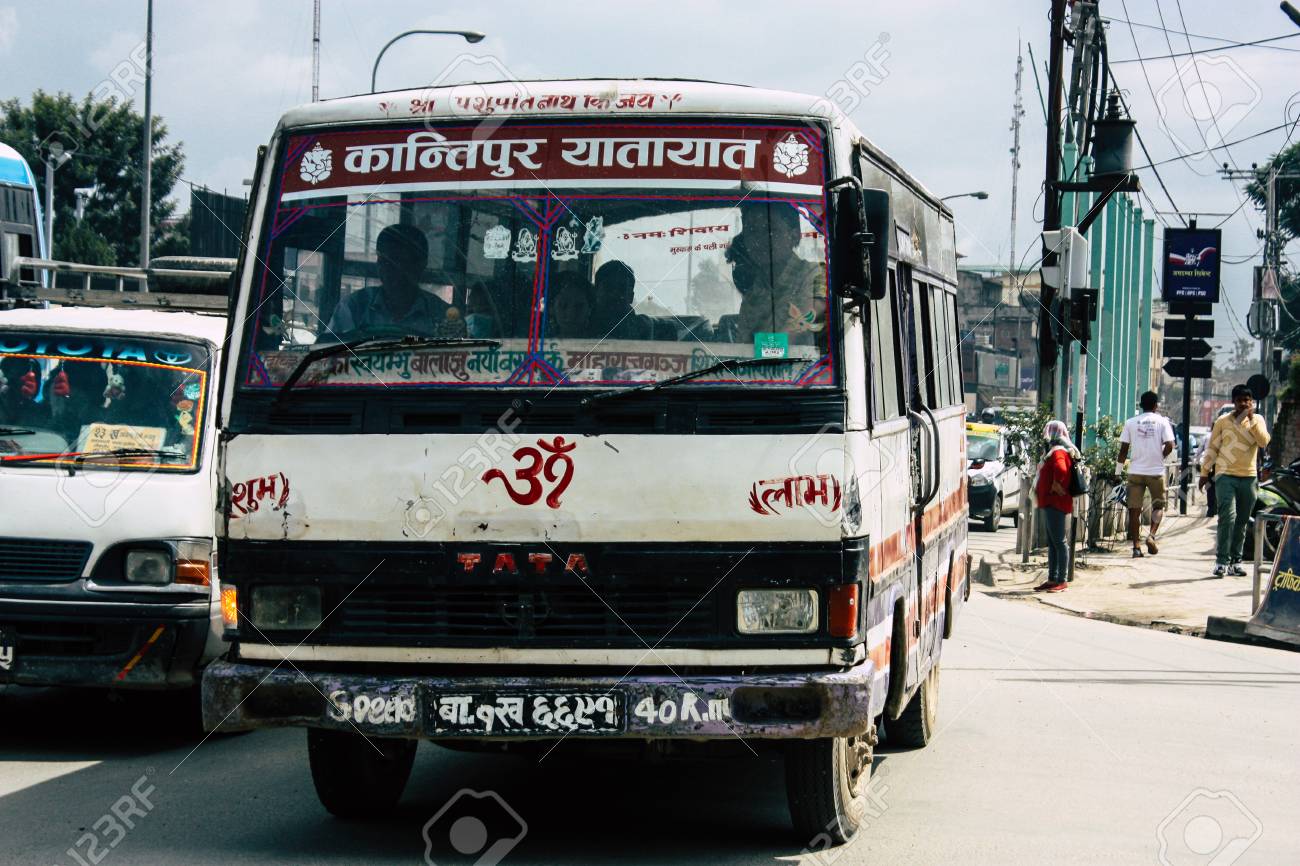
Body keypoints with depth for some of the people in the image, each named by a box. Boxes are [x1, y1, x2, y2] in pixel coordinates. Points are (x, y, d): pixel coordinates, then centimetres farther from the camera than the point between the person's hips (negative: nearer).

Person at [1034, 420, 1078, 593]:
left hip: (1056, 503, -11)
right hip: (1049, 503, 11)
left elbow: (1060, 469, -36)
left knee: (1059, 542, -8)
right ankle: (1052, 579, 19)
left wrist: (1056, 486, -23)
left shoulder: (1058, 452, -16)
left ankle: (1062, 580, -7)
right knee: (1052, 543, 14)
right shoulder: (1055, 451, 16)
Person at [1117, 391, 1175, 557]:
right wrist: (1160, 456, 10)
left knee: (1134, 509, 5)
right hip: (1156, 471, -1)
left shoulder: (1131, 422, 3)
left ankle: (1136, 546, 1)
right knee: (1158, 506, 15)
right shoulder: (1162, 421, -2)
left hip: (1135, 471, 1)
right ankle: (1152, 535, -7)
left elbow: (1124, 449, 1)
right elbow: (1169, 446, -9)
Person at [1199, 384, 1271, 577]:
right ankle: (1221, 561, -17)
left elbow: (1264, 442, -8)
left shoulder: (1257, 420, 9)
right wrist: (1205, 472, 7)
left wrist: (1251, 419, -13)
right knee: (1228, 516, -16)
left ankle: (1236, 561, 13)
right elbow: (1212, 448, 9)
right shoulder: (1223, 421, 5)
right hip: (1225, 475, -3)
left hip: (1248, 477, 3)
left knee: (1241, 522, 7)